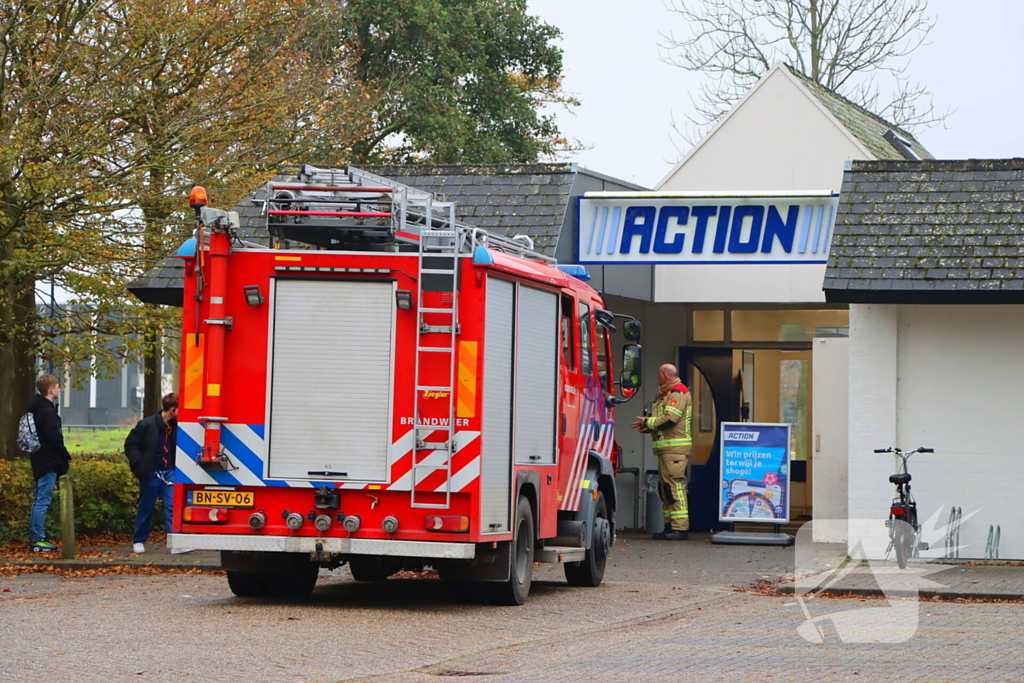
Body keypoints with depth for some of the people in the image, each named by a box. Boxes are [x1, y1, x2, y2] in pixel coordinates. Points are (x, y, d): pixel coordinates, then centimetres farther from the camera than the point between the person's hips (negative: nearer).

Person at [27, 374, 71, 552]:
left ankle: (35, 538, 18)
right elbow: (55, 438, -20)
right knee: (43, 500, -8)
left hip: (41, 461, 10)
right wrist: (66, 457, -6)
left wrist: (62, 457, 15)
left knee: (39, 500, 14)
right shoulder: (48, 411, -18)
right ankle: (39, 540, -7)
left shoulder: (37, 409, 14)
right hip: (49, 462, -10)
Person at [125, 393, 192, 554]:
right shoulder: (146, 425, -11)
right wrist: (139, 464, -13)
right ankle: (138, 541, 22)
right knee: (146, 508, 7)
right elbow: (130, 445, -5)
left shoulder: (176, 426, 1)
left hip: (169, 472, 3)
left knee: (173, 506, -8)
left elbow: (178, 447, 15)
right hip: (150, 473, -3)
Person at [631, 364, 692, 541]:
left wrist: (647, 422, -8)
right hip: (665, 449, 11)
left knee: (675, 486, -14)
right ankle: (670, 526, 15)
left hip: (675, 449, -11)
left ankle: (680, 528, -18)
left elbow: (669, 419, -20)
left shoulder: (678, 394, -11)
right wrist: (648, 426, 4)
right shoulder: (667, 395, 22)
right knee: (665, 487, 12)